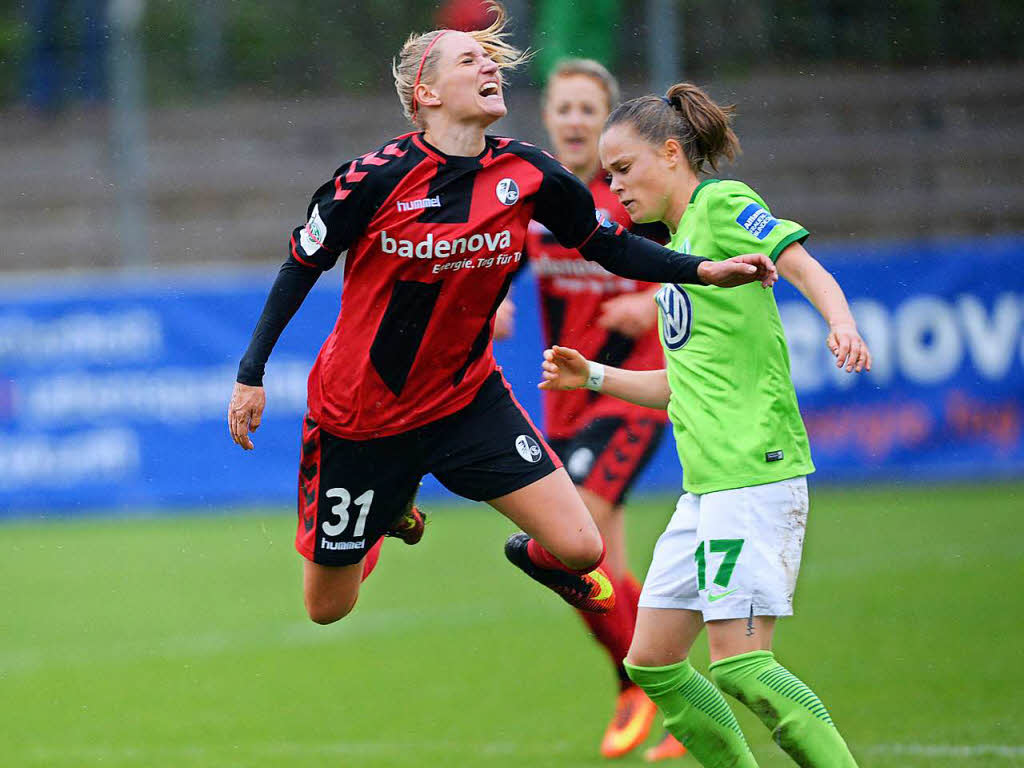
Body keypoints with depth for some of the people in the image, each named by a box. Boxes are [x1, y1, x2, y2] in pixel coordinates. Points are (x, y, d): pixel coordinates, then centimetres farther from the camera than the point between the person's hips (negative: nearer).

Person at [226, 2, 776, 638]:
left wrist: (706, 270, -10)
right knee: (327, 610, 6)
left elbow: (612, 246, 4)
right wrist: (251, 375, -8)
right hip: (357, 413, -3)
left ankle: (537, 557, 27)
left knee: (580, 548, -12)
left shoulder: (528, 174, -9)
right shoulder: (376, 179, -20)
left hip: (468, 399, 3)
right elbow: (301, 268, -8)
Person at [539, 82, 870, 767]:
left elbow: (805, 268, -20)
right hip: (707, 483, 10)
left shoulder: (722, 203, -3)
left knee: (740, 664, -15)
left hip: (756, 472, -9)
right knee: (653, 664, 7)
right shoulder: (678, 242, 22)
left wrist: (841, 324, -39)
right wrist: (592, 377, 18)